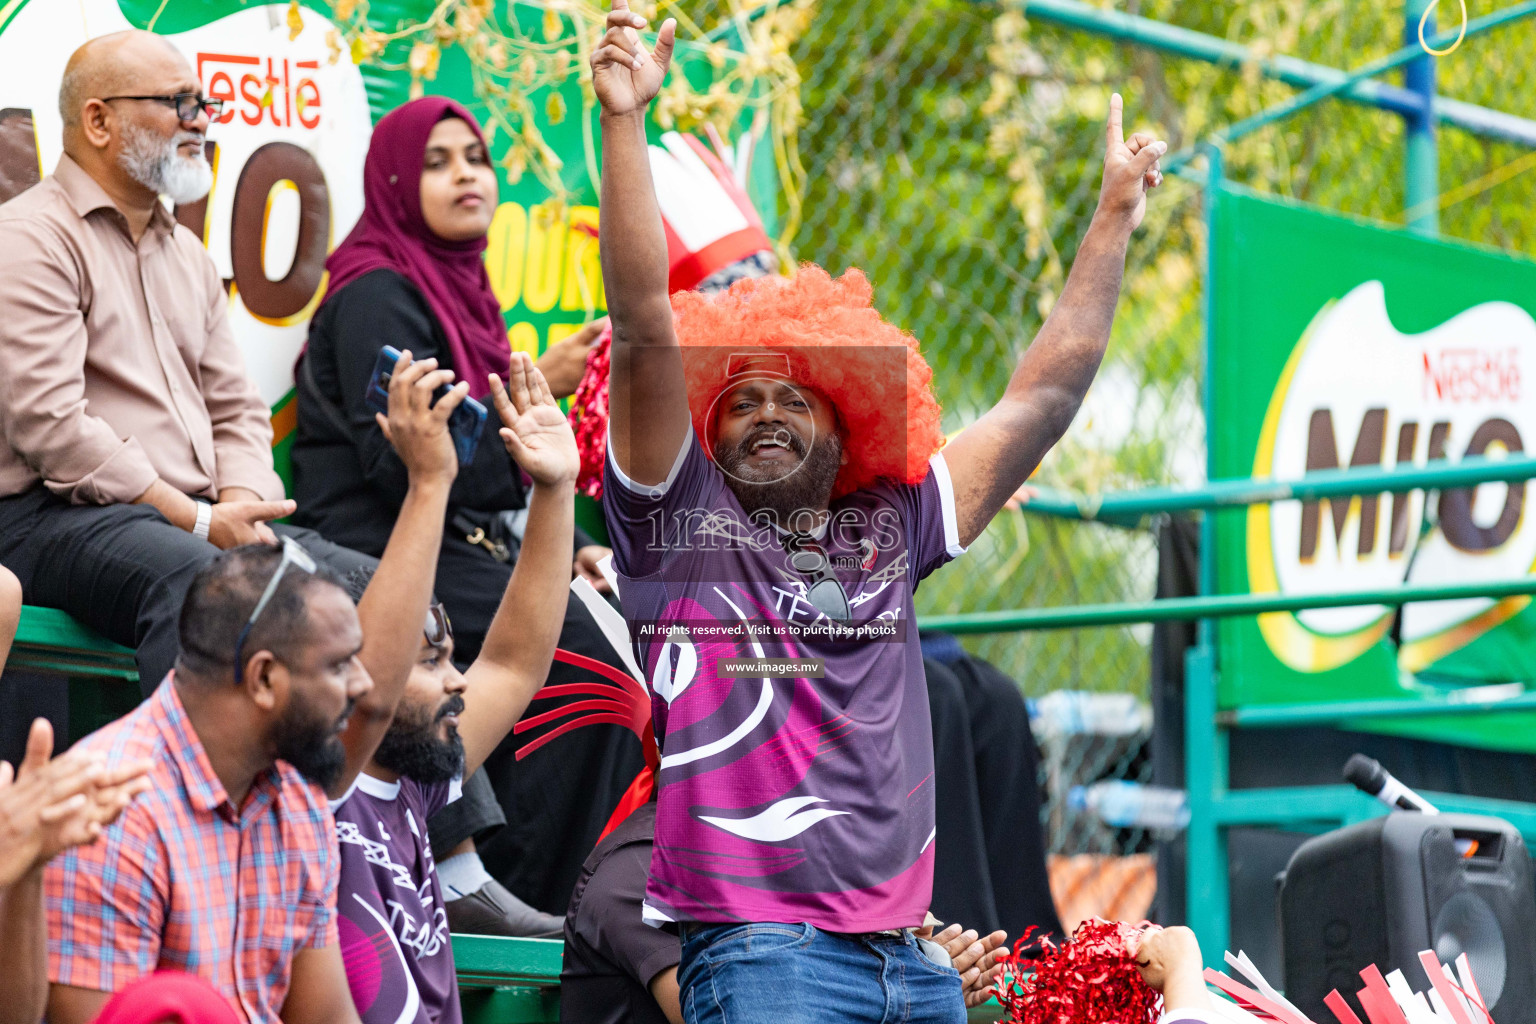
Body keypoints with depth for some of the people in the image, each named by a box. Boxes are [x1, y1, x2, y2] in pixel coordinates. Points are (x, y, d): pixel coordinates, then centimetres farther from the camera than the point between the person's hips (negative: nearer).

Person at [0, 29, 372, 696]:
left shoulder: (185, 252, 23)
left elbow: (236, 408, 22)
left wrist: (240, 504, -2)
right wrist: (196, 522, -15)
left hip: (200, 519, 8)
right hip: (59, 516, -8)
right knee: (203, 583, -38)